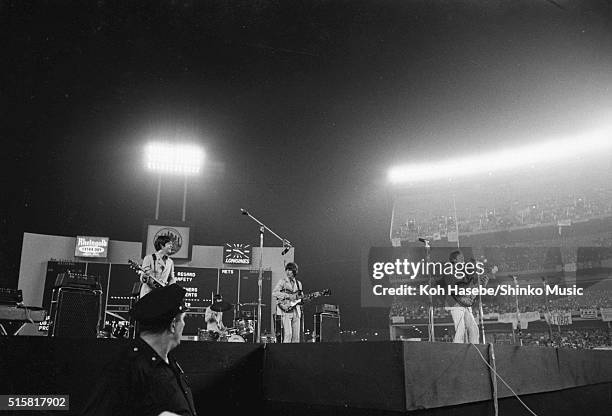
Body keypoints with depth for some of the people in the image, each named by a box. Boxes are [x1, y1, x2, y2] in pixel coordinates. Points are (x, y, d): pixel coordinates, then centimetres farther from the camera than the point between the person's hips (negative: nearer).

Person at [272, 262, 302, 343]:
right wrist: (288, 296, -19)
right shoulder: (282, 281, 0)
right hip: (285, 310, -5)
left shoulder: (298, 283, 17)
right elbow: (274, 293, -14)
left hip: (296, 311, 5)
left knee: (296, 335, 4)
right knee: (288, 334, -14)